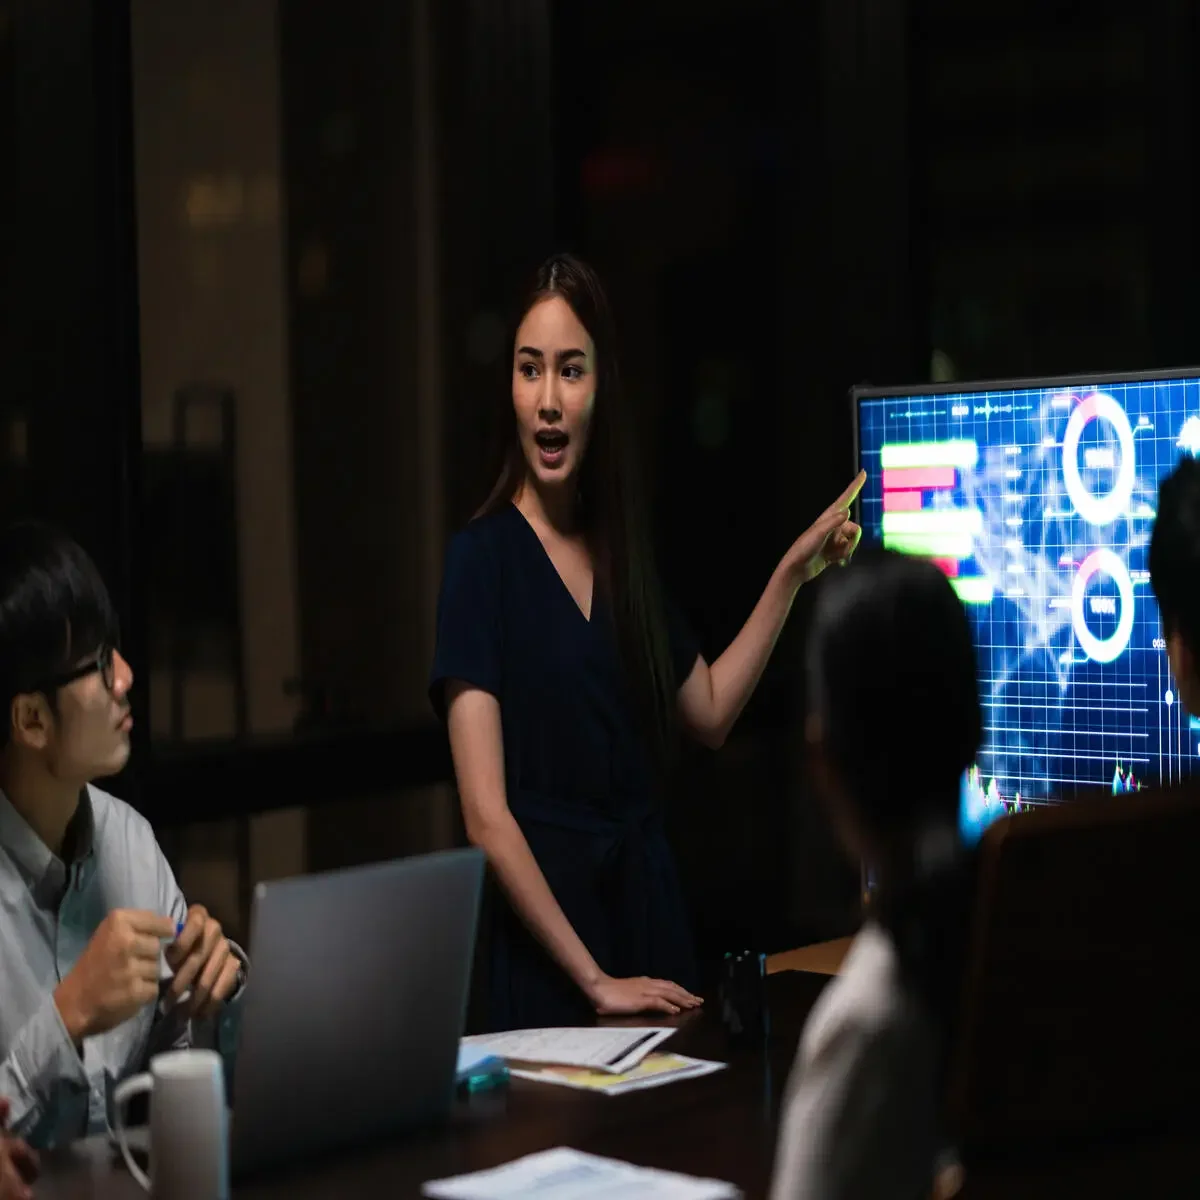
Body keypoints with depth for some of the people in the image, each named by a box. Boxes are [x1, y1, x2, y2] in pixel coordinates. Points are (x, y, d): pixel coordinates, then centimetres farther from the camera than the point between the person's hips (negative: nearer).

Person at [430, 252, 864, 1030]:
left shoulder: (621, 549, 8)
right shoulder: (483, 557, -11)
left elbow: (711, 711, 21)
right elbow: (486, 817, -17)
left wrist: (793, 573, 16)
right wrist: (593, 980, -17)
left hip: (651, 903, 6)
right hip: (547, 919, -6)